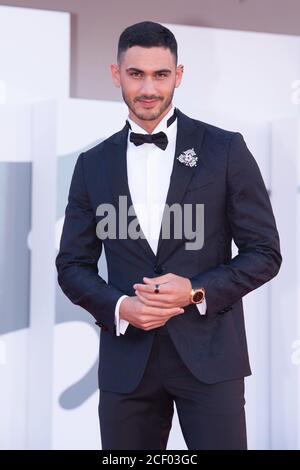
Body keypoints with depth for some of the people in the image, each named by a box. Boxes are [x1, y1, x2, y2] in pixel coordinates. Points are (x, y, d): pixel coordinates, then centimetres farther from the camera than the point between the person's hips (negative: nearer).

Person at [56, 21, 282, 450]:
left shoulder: (226, 149, 0)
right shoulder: (93, 164, 8)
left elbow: (265, 253, 1)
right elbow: (72, 265, 10)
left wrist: (198, 291, -14)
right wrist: (119, 306, -9)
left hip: (208, 352, -2)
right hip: (126, 358, 2)